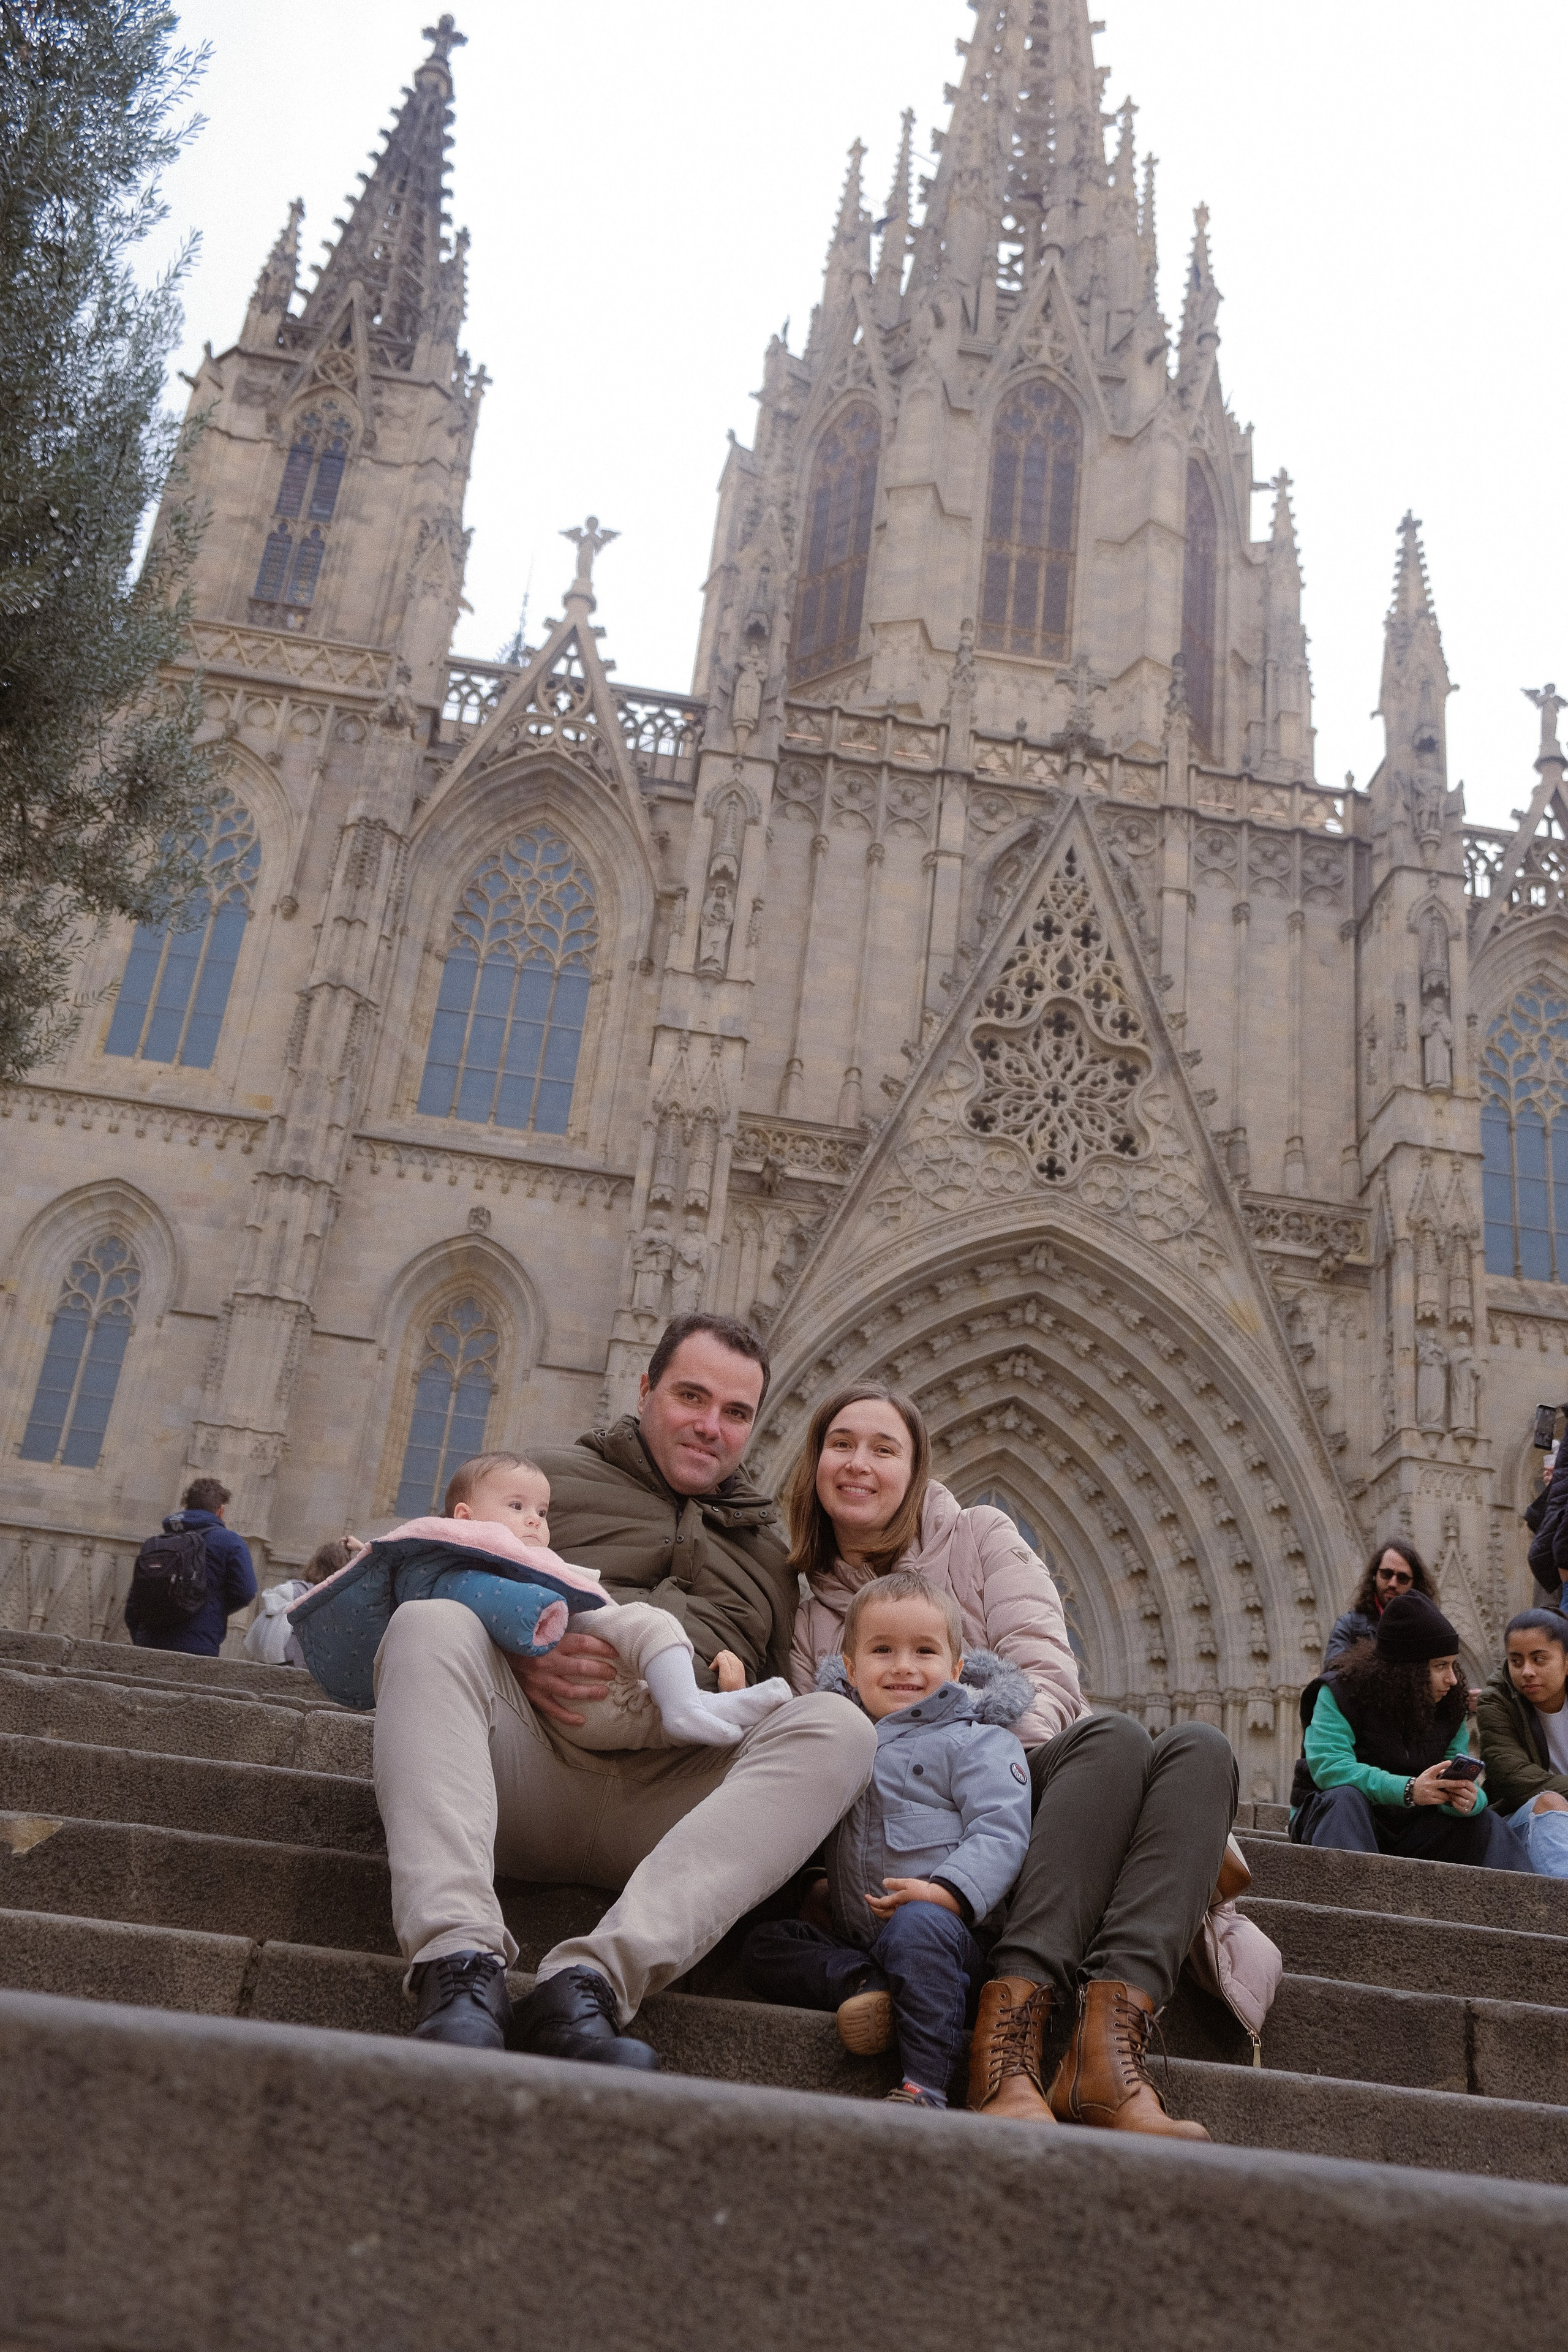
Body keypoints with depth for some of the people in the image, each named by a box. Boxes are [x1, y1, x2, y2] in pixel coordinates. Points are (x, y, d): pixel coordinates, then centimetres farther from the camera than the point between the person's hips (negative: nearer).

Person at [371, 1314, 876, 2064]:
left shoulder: (768, 1545, 30)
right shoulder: (555, 1478, 23)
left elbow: (782, 1693, 23)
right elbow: (449, 1591, 14)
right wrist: (515, 1658, -10)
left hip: (670, 1812, 2)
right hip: (531, 1766, -1)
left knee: (838, 1726, -26)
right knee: (428, 1622, -27)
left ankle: (592, 1977, -41)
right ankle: (459, 1959, -44)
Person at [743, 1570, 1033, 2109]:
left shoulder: (977, 1740, 5)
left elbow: (1000, 1832, -7)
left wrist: (949, 1893, -24)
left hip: (951, 1932, -6)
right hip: (856, 1938, 6)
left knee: (916, 1926, -37)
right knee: (761, 1945, -12)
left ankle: (924, 2088, -36)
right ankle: (865, 1986, -30)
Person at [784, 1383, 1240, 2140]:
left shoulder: (979, 1536, 14)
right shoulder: (808, 1610, 16)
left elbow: (1043, 1669, 1)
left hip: (1036, 1781, 2)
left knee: (1199, 1748, -30)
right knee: (1115, 1737, -33)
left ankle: (1107, 2046, -47)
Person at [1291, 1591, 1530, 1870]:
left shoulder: (1449, 1705, 2)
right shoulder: (1341, 1693, -16)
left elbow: (1457, 1781, -4)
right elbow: (1328, 1765, -31)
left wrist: (1468, 1798, -31)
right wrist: (1408, 1790, -42)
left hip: (1407, 1827, 5)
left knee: (1484, 1822, -15)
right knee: (1346, 1797, -37)